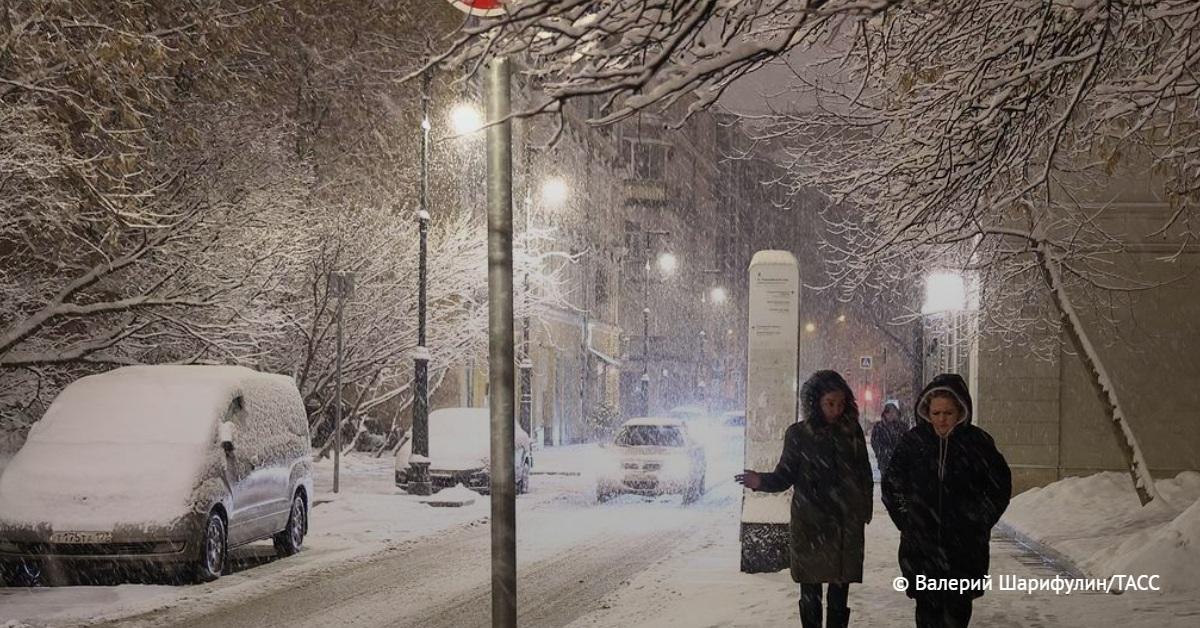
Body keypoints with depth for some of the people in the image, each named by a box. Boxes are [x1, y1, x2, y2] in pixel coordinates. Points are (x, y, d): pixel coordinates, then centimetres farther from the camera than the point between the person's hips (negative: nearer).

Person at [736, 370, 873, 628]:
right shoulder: (798, 433, -2)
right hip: (810, 525, -1)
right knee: (810, 592, 4)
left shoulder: (852, 431, 3)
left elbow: (864, 474, 9)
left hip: (847, 523, 2)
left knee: (840, 589, 4)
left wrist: (864, 510, 5)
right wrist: (761, 481, -22)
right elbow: (785, 476, -3)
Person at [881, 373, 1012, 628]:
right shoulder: (913, 441, 0)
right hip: (920, 547, 1)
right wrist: (905, 521, 5)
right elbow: (891, 484, 10)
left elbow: (1000, 485, 8)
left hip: (965, 548, -1)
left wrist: (979, 522, 4)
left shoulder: (978, 442, -2)